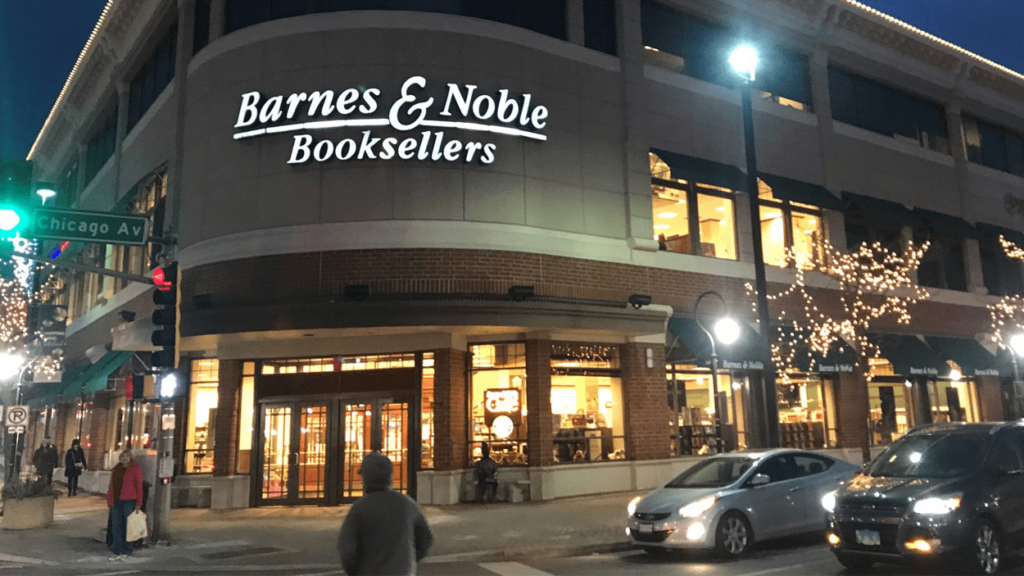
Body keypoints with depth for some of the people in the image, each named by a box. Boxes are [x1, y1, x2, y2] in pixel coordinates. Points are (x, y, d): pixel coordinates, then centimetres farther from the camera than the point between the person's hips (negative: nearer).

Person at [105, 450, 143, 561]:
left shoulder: (135, 469, -3)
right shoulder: (116, 469, 14)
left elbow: (139, 486, -7)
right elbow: (111, 486, 16)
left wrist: (138, 503, -11)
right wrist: (110, 500, 6)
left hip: (129, 501, -5)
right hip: (116, 501, 5)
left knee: (127, 527, 2)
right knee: (116, 526, 6)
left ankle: (126, 551, 12)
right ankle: (117, 552, 13)